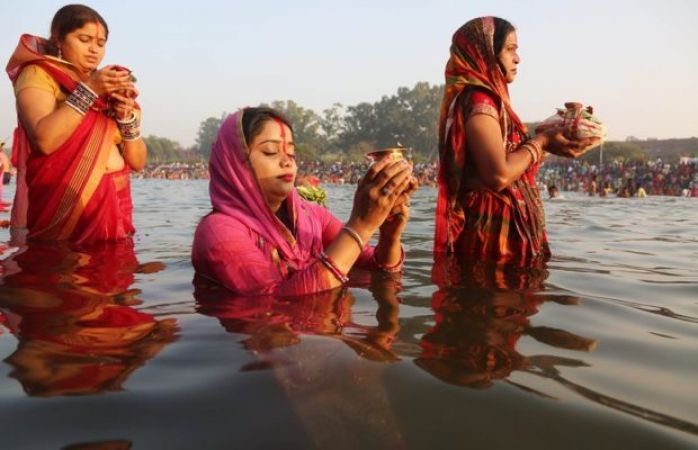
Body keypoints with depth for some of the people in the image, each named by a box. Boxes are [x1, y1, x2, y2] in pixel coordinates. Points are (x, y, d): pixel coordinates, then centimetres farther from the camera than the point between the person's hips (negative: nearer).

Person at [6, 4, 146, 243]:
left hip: (115, 207, 5)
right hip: (66, 209, -5)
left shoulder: (108, 88, 15)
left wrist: (126, 114, -5)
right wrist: (88, 91, -14)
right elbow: (44, 139, -18)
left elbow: (137, 161, 9)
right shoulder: (37, 74, 1)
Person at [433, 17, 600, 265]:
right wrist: (541, 141, -9)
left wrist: (545, 142, 7)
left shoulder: (485, 98, 16)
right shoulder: (478, 99, -15)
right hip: (494, 232, -10)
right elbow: (499, 175, -24)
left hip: (501, 227, 10)